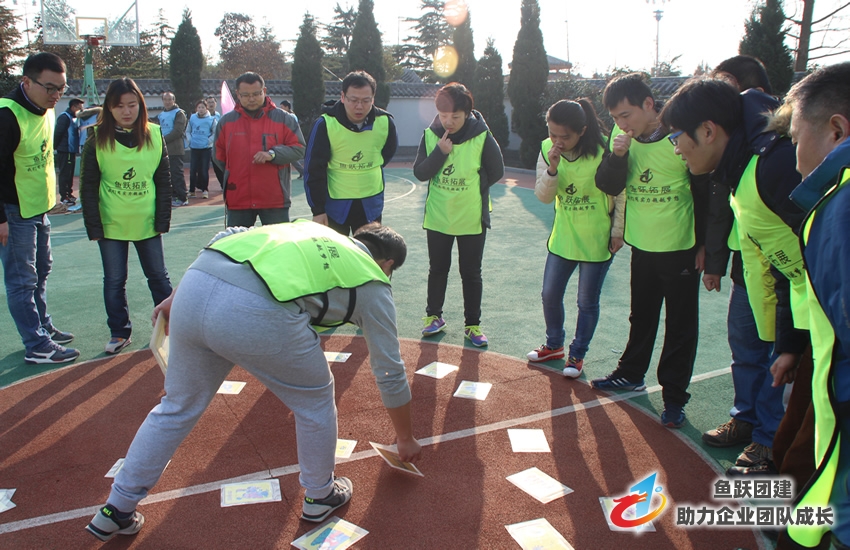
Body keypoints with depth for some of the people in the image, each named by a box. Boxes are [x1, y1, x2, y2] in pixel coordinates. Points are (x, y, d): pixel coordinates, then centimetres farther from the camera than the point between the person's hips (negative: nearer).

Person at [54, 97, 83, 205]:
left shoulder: (74, 118, 15)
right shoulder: (64, 117, -14)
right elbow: (57, 133, -18)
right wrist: (55, 146, -12)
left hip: (71, 151, 9)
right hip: (64, 151, -9)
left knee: (70, 174, 15)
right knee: (64, 174, -5)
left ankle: (69, 193, 24)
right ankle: (64, 197, -1)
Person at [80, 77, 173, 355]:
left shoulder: (154, 136, -1)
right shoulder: (97, 141, -4)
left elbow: (163, 182, 1)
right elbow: (88, 187, -3)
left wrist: (163, 220, -4)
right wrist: (94, 226, -8)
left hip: (147, 223, 0)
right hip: (111, 225, 0)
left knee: (158, 276, 10)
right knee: (114, 281, 9)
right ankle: (119, 332, 22)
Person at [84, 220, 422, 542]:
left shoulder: (309, 228, 33)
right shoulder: (372, 283, 21)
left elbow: (227, 238, 23)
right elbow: (390, 372, 25)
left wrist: (176, 297, 26)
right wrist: (406, 438, 38)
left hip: (194, 284, 6)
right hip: (257, 314, -6)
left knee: (178, 405, 27)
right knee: (315, 399, 22)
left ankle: (116, 511, 40)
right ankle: (320, 497, 40)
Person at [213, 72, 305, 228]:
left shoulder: (283, 119, 2)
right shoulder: (226, 121, 8)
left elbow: (299, 149, -4)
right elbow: (219, 156, 18)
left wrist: (273, 154, -17)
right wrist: (233, 175, 12)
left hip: (275, 198, -2)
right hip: (237, 199, 2)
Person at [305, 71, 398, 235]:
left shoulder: (385, 122, -9)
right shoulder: (326, 124, -16)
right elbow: (314, 170, -12)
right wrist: (317, 209, -11)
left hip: (370, 204, 3)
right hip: (335, 204, -2)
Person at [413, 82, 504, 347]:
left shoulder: (482, 137, -13)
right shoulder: (431, 135, -5)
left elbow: (496, 172, -4)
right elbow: (419, 173, -8)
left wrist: (470, 189, -2)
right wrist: (440, 152, -22)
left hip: (472, 219, -2)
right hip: (437, 218, 2)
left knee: (471, 273, 9)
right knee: (437, 269, 16)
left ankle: (472, 324, 23)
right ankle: (433, 316, 33)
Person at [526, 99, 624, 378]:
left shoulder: (604, 149, -18)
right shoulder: (547, 150, -6)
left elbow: (621, 191, -9)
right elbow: (543, 196, -6)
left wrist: (617, 231, -7)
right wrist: (552, 168, -23)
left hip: (597, 240, -4)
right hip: (563, 237, 4)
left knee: (587, 302, 8)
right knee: (550, 295, 11)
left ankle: (577, 354, 27)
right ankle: (554, 345, 35)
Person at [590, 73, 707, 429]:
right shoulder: (623, 137, -2)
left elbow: (707, 194, -9)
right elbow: (608, 186, -4)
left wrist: (704, 244, -6)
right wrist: (617, 155, -23)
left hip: (681, 249, -5)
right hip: (642, 245, 5)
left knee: (680, 327, 5)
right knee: (641, 316, 22)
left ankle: (674, 398, 17)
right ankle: (631, 374, 39)